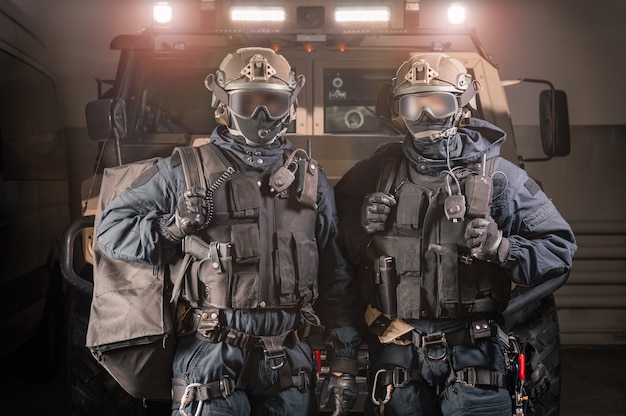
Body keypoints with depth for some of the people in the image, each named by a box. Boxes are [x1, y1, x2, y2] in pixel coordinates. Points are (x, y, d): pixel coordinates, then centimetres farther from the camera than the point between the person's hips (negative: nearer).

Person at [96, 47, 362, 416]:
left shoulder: (310, 179, 9)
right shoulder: (186, 170, 2)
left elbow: (335, 279, 8)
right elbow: (112, 228, 5)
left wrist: (344, 365, 3)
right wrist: (173, 228, -14)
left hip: (289, 359, 3)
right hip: (212, 355, -2)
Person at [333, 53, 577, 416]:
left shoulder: (498, 176, -1)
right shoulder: (378, 171, 5)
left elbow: (560, 246, 0)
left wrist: (501, 247, -17)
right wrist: (361, 224, -6)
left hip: (471, 352, -2)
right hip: (396, 351, 2)